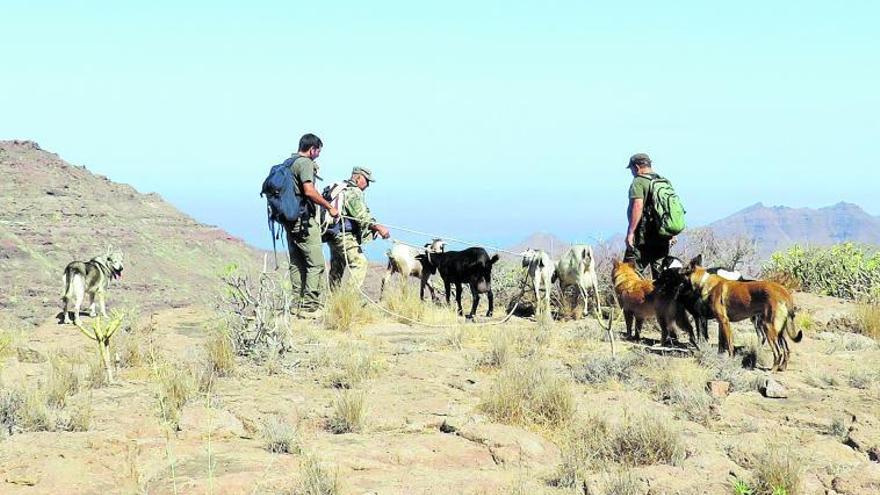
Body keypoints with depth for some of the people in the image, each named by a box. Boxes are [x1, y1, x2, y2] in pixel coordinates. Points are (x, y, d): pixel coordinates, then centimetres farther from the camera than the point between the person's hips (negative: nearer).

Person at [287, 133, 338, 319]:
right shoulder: (305, 163, -12)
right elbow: (309, 191, -24)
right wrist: (329, 207, -16)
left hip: (290, 220, 9)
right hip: (305, 221, -9)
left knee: (296, 264, 14)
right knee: (316, 264, -6)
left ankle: (297, 304, 16)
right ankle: (310, 307, -9)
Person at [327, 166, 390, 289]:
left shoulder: (342, 190, 20)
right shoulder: (354, 192, -12)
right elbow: (361, 216, -22)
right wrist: (378, 227, -27)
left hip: (333, 235, 11)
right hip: (344, 236, -11)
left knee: (336, 269, 16)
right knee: (359, 263, -14)